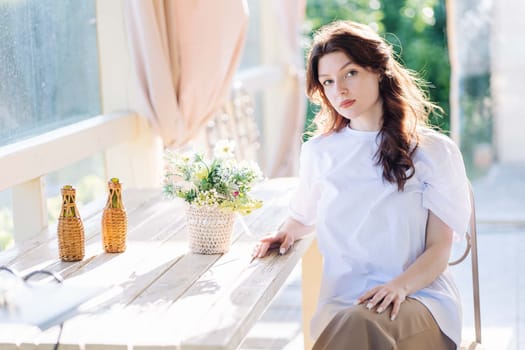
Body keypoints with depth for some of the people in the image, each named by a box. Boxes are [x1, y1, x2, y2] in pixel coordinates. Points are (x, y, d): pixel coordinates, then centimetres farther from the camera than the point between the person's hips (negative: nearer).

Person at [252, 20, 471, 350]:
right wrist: (287, 232, 10)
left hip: (420, 293, -2)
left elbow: (439, 248, 0)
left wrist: (400, 286, -18)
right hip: (342, 300, 2)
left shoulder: (433, 151, 4)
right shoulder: (318, 153, 12)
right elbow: (305, 215, 32)